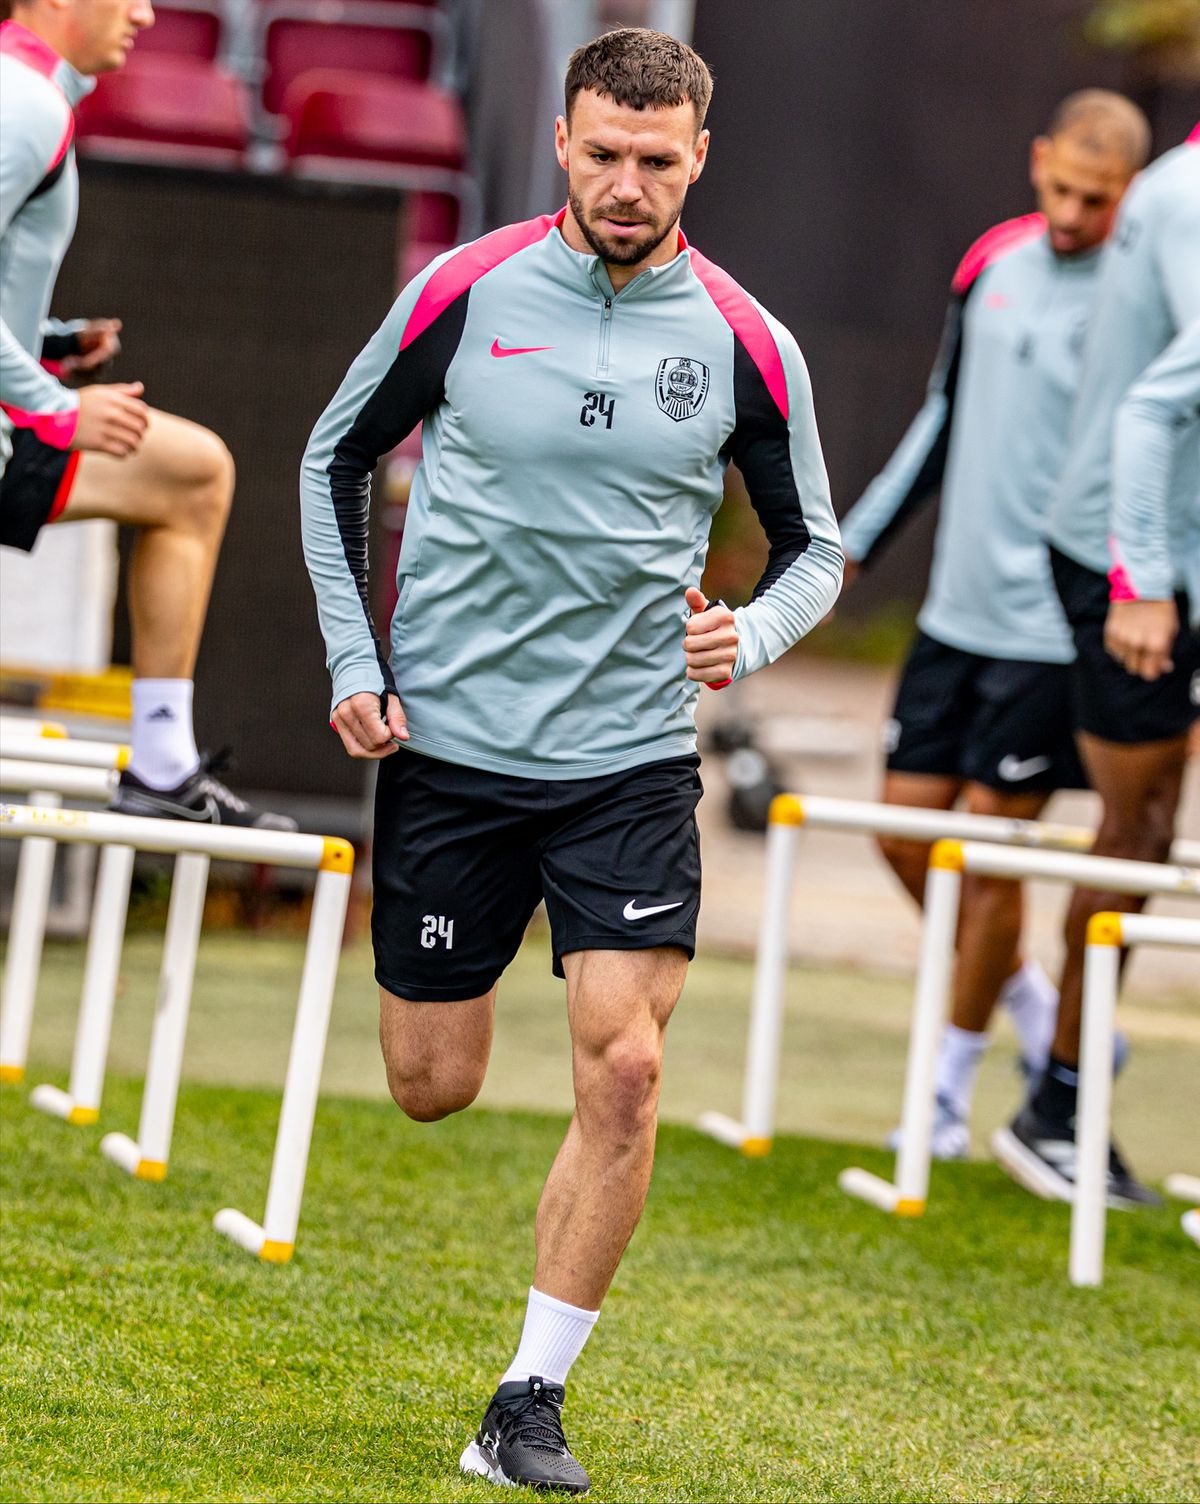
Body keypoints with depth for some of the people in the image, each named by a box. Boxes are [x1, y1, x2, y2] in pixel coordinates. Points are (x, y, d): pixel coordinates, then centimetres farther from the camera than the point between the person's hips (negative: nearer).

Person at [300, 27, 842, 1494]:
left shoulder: (745, 345, -3)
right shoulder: (463, 291, -4)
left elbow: (814, 544, 10)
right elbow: (336, 456, 9)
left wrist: (747, 635, -12)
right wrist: (354, 664, 1)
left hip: (631, 757, 0)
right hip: (448, 742, 0)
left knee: (623, 1069, -14)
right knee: (431, 1088, 6)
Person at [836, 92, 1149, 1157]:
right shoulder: (996, 262, 7)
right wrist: (854, 544, 21)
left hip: (1051, 629, -7)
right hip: (957, 614, 7)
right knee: (906, 832, 9)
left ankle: (951, 1082, 13)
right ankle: (1041, 1014, 27)